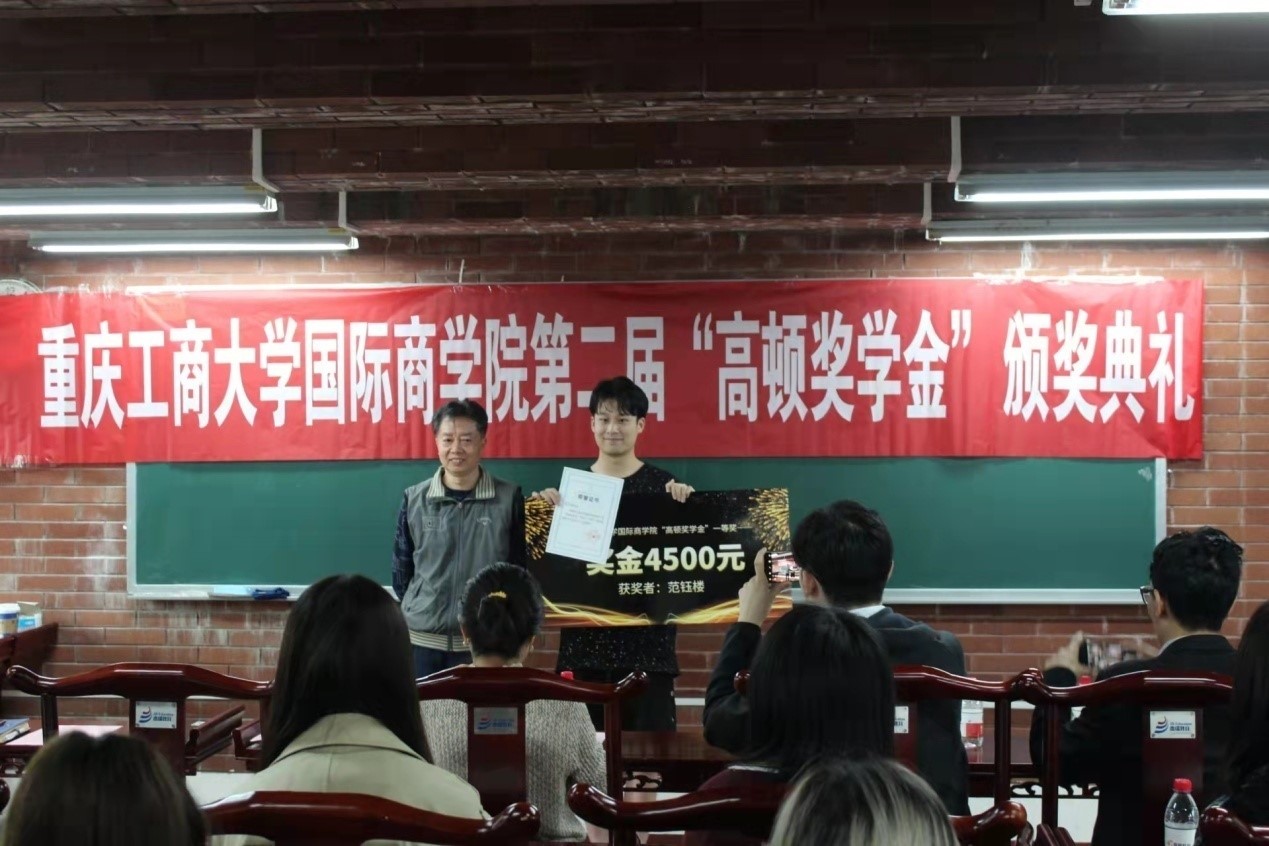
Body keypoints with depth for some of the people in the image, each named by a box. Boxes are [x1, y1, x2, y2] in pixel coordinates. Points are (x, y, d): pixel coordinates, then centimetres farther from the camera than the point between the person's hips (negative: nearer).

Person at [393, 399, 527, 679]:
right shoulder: (414, 499, 1)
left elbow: (520, 566, 3)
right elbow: (402, 567, 10)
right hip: (422, 638, 1)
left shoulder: (509, 498, -3)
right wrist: (419, 609, 9)